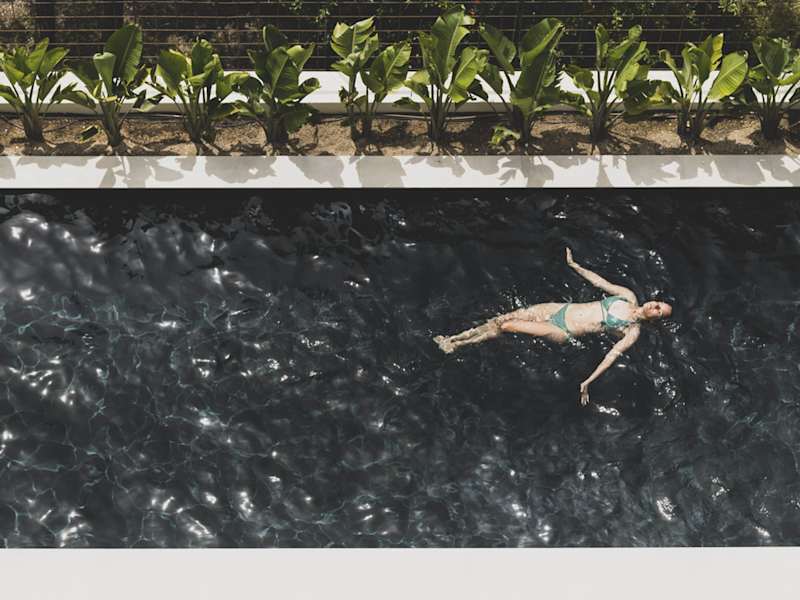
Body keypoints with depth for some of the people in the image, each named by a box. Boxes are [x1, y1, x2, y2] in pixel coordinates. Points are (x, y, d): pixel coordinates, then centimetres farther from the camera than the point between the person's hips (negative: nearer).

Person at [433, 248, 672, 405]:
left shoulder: (633, 332, -9)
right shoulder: (629, 297, 7)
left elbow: (612, 355, -18)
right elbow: (599, 281, 15)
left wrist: (588, 382, -27)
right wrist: (573, 264, 15)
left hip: (565, 333, -6)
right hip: (562, 309, 6)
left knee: (506, 326, -11)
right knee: (505, 317, -3)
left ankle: (455, 345, 4)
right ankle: (453, 340, 6)